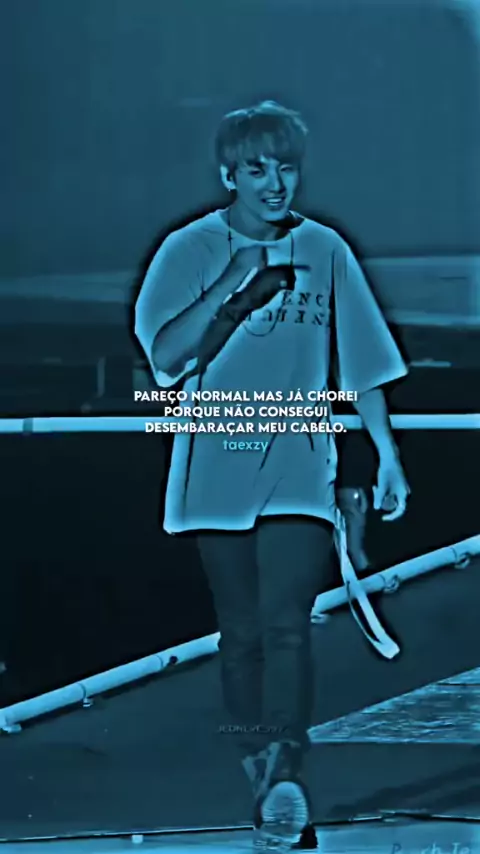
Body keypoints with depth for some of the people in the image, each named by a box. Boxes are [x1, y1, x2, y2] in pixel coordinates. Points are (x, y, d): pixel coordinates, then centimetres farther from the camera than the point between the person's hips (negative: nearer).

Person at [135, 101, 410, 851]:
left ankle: (286, 779, -19)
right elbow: (165, 356, -11)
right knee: (242, 633, 7)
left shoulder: (324, 250, 5)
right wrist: (232, 283, -19)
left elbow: (360, 363, 10)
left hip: (299, 471, 0)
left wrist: (387, 453, 6)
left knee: (285, 623, -15)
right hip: (218, 471, 1)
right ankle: (260, 777, 19)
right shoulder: (190, 250, 0)